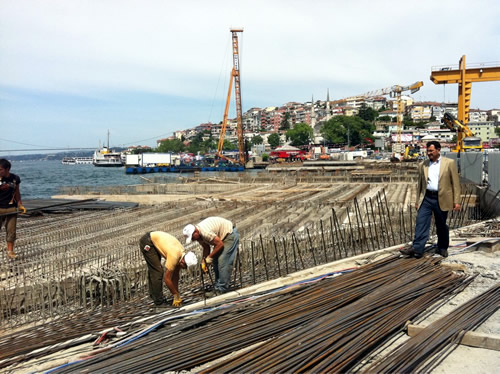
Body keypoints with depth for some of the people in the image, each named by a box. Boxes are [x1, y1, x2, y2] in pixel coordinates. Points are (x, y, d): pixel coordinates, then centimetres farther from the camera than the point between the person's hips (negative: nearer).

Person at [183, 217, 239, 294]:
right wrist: (204, 261, 0)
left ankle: (222, 290, -6)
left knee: (223, 262, -13)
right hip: (221, 237, 10)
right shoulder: (198, 235, -3)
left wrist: (210, 257, -18)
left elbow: (220, 244, -27)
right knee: (216, 262, 9)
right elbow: (206, 248, 9)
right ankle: (218, 287, 18)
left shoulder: (205, 232, -33)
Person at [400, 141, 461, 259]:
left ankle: (442, 248, 27)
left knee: (441, 226, 10)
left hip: (441, 199, -2)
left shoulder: (449, 163, 0)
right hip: (426, 198, 3)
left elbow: (455, 183, -1)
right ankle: (417, 249, -9)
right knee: (421, 223, -7)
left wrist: (456, 201, -5)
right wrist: (418, 201, 14)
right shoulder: (422, 165, 10)